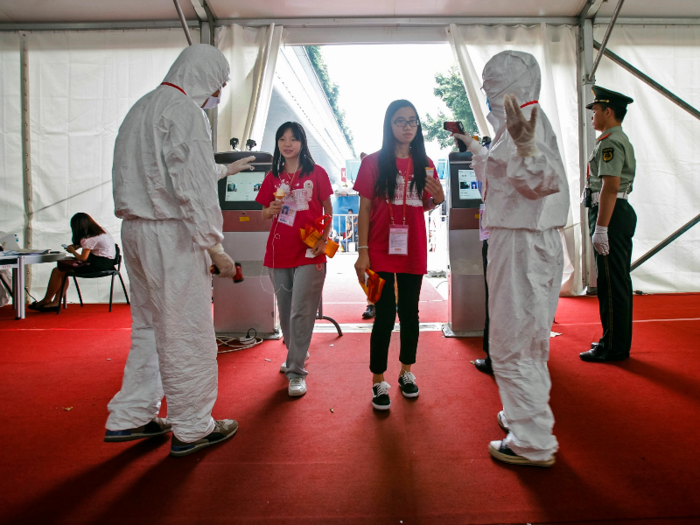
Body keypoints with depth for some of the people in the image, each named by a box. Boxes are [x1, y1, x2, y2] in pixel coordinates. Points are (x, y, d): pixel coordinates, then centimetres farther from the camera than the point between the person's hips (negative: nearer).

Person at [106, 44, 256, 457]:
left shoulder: (143, 108, 19)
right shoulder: (185, 110, -11)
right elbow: (193, 189, -19)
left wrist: (225, 169, 41)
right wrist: (215, 248, -15)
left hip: (136, 229, 10)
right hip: (171, 236, -10)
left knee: (149, 327, 18)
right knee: (187, 334, 0)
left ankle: (129, 418, 28)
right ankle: (192, 429, 13)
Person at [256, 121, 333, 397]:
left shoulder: (316, 173, 2)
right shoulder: (273, 177, 11)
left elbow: (328, 210, 6)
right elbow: (265, 213, 16)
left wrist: (323, 239, -8)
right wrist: (273, 208, -8)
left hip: (309, 253, -4)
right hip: (279, 253, 4)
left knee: (301, 312, -7)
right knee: (285, 311, 12)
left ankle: (296, 371, 0)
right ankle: (296, 354, 32)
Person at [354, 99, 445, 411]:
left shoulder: (424, 164, 8)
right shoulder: (374, 162, -3)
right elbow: (364, 209, -5)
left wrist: (437, 199, -7)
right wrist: (362, 251, -11)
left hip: (413, 250, 4)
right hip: (381, 251, -4)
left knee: (410, 312, 12)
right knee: (385, 315, -1)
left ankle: (407, 372, 29)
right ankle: (378, 381, 13)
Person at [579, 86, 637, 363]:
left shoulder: (610, 142, -13)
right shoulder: (622, 140, 20)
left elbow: (611, 185, -22)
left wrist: (600, 228, -24)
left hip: (610, 215, -11)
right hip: (623, 212, 11)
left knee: (611, 282, -6)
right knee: (618, 281, 15)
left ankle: (613, 347, 2)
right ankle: (618, 340, 25)